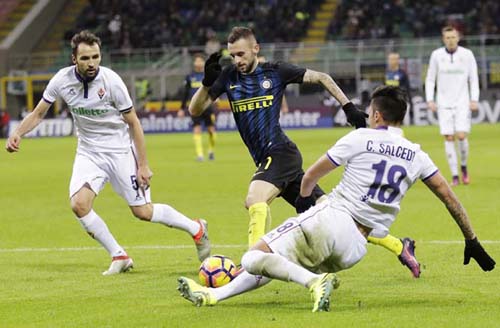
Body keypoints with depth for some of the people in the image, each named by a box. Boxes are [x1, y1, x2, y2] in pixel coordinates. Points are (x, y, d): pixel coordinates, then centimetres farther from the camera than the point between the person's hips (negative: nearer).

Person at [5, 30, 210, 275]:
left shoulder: (111, 81, -20)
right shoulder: (62, 80, -11)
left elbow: (133, 123, -10)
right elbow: (38, 113, 2)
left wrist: (143, 165, -11)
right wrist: (17, 134, -17)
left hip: (120, 151, -3)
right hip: (88, 152, 3)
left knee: (143, 212, -3)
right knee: (79, 204, -19)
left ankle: (197, 229, 22)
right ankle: (119, 257, -2)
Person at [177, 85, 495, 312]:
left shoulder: (360, 138, -1)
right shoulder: (416, 155, 10)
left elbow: (311, 176, 7)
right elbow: (449, 197, 11)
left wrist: (304, 198, 28)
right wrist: (472, 241, 20)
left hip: (330, 220, -6)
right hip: (355, 250, 6)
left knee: (254, 259, -9)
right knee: (273, 265, 22)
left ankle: (315, 281, -26)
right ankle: (213, 295, 18)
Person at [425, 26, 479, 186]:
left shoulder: (467, 54, 0)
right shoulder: (436, 55, 2)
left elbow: (474, 79, 5)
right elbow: (430, 79, 8)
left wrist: (474, 100, -5)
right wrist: (430, 99, -2)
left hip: (462, 102, -1)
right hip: (444, 103, 1)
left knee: (461, 136, -12)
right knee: (449, 138, -4)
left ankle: (464, 166, 13)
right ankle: (454, 176, 1)